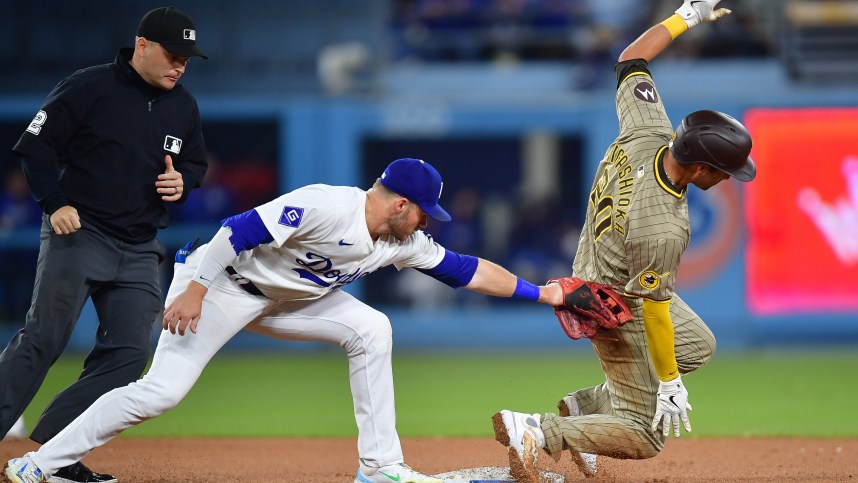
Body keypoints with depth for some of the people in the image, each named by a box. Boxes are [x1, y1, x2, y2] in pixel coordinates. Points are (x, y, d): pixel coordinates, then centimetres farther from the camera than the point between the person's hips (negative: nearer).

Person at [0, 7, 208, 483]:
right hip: (77, 231, -6)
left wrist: (182, 182, -1)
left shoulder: (183, 107, 9)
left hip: (139, 251, 6)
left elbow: (195, 162, 22)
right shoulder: (88, 88, -9)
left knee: (128, 353, -4)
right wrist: (55, 204, -17)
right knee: (42, 339, -15)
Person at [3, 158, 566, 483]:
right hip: (222, 282, -8)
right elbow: (244, 227, -29)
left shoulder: (403, 244, -1)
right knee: (162, 389, -19)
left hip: (282, 300, 8)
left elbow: (465, 269, 7)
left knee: (371, 330, -4)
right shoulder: (327, 206, -27)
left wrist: (537, 292, 6)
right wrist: (196, 289, -33)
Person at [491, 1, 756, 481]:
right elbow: (654, 310, -28)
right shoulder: (661, 230, -39)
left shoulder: (645, 134, -22)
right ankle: (536, 431, -8)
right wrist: (669, 384, -17)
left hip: (593, 273, 9)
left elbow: (632, 58, -7)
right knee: (645, 435, 0)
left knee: (699, 346, 28)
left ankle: (585, 406, 23)